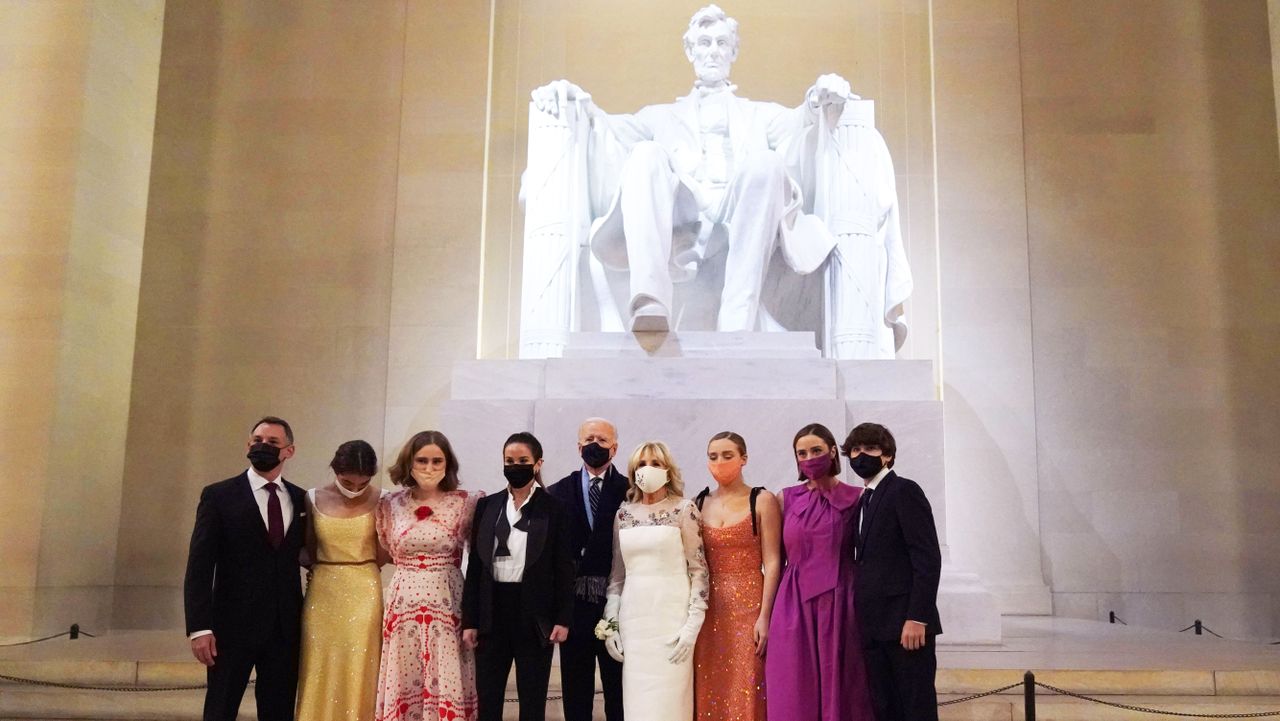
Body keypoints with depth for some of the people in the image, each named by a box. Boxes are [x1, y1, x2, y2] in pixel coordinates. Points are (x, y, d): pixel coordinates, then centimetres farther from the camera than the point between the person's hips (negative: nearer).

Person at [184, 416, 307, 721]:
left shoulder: (301, 499, 8)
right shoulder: (218, 495, -1)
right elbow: (199, 566, -6)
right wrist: (199, 627, -13)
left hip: (285, 628, 3)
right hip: (233, 625, -3)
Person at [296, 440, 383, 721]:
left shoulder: (379, 502, -5)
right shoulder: (314, 499, 0)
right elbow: (308, 550, 10)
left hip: (364, 594, -2)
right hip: (322, 594, 2)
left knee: (358, 676, 2)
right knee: (320, 675, 7)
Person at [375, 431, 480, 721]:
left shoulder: (466, 503, -2)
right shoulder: (390, 504, 5)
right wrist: (411, 565, 10)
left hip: (447, 605, -2)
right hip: (403, 604, 2)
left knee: (446, 685, 1)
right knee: (403, 685, 6)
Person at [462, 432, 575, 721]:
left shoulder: (553, 508, -1)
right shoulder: (487, 506, 7)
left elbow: (564, 568, -2)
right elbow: (475, 566, 7)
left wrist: (563, 619, -8)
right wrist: (469, 620, 3)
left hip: (534, 614, -3)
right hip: (493, 611, 3)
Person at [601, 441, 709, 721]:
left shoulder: (684, 509, -2)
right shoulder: (624, 513, 9)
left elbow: (699, 569, -4)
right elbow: (617, 572, 14)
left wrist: (693, 624, -10)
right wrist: (611, 622, 7)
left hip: (671, 616, -4)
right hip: (633, 618, 4)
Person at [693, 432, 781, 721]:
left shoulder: (762, 501, -2)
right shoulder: (699, 504, 9)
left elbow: (772, 562, -6)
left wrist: (764, 616, -13)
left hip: (748, 605, -3)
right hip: (708, 609, 3)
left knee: (747, 690, -2)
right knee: (709, 692, 6)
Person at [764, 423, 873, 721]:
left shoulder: (855, 498, 2)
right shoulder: (787, 498, 7)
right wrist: (767, 614, 4)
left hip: (839, 604, -1)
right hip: (794, 606, 2)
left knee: (840, 688, 4)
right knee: (795, 691, 4)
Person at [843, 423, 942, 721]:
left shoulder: (904, 490, -6)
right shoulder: (863, 500, 18)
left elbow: (928, 558, -13)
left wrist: (917, 618, -19)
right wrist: (860, 619, 9)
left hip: (905, 622, -8)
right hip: (873, 624, 8)